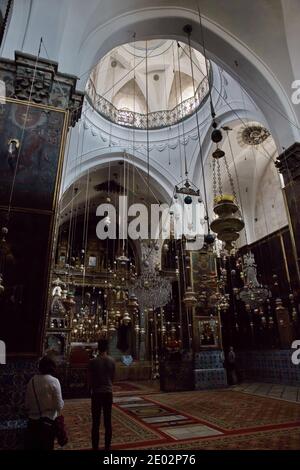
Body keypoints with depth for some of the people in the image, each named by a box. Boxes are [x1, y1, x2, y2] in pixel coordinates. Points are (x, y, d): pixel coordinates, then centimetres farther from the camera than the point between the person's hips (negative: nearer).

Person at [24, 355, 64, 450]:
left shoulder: (32, 381, -3)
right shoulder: (54, 381, -16)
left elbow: (27, 404, 5)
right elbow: (59, 406, -15)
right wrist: (61, 402, 6)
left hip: (32, 422, 4)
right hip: (48, 421, -4)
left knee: (32, 446, 19)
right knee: (47, 446, 14)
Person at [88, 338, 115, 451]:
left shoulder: (93, 361, -11)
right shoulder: (112, 361, -4)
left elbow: (90, 379, -4)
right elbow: (113, 377, 4)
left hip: (96, 393, -2)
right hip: (108, 392, 2)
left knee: (96, 422, 8)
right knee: (108, 421, 12)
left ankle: (95, 447, 14)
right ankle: (107, 447, 19)